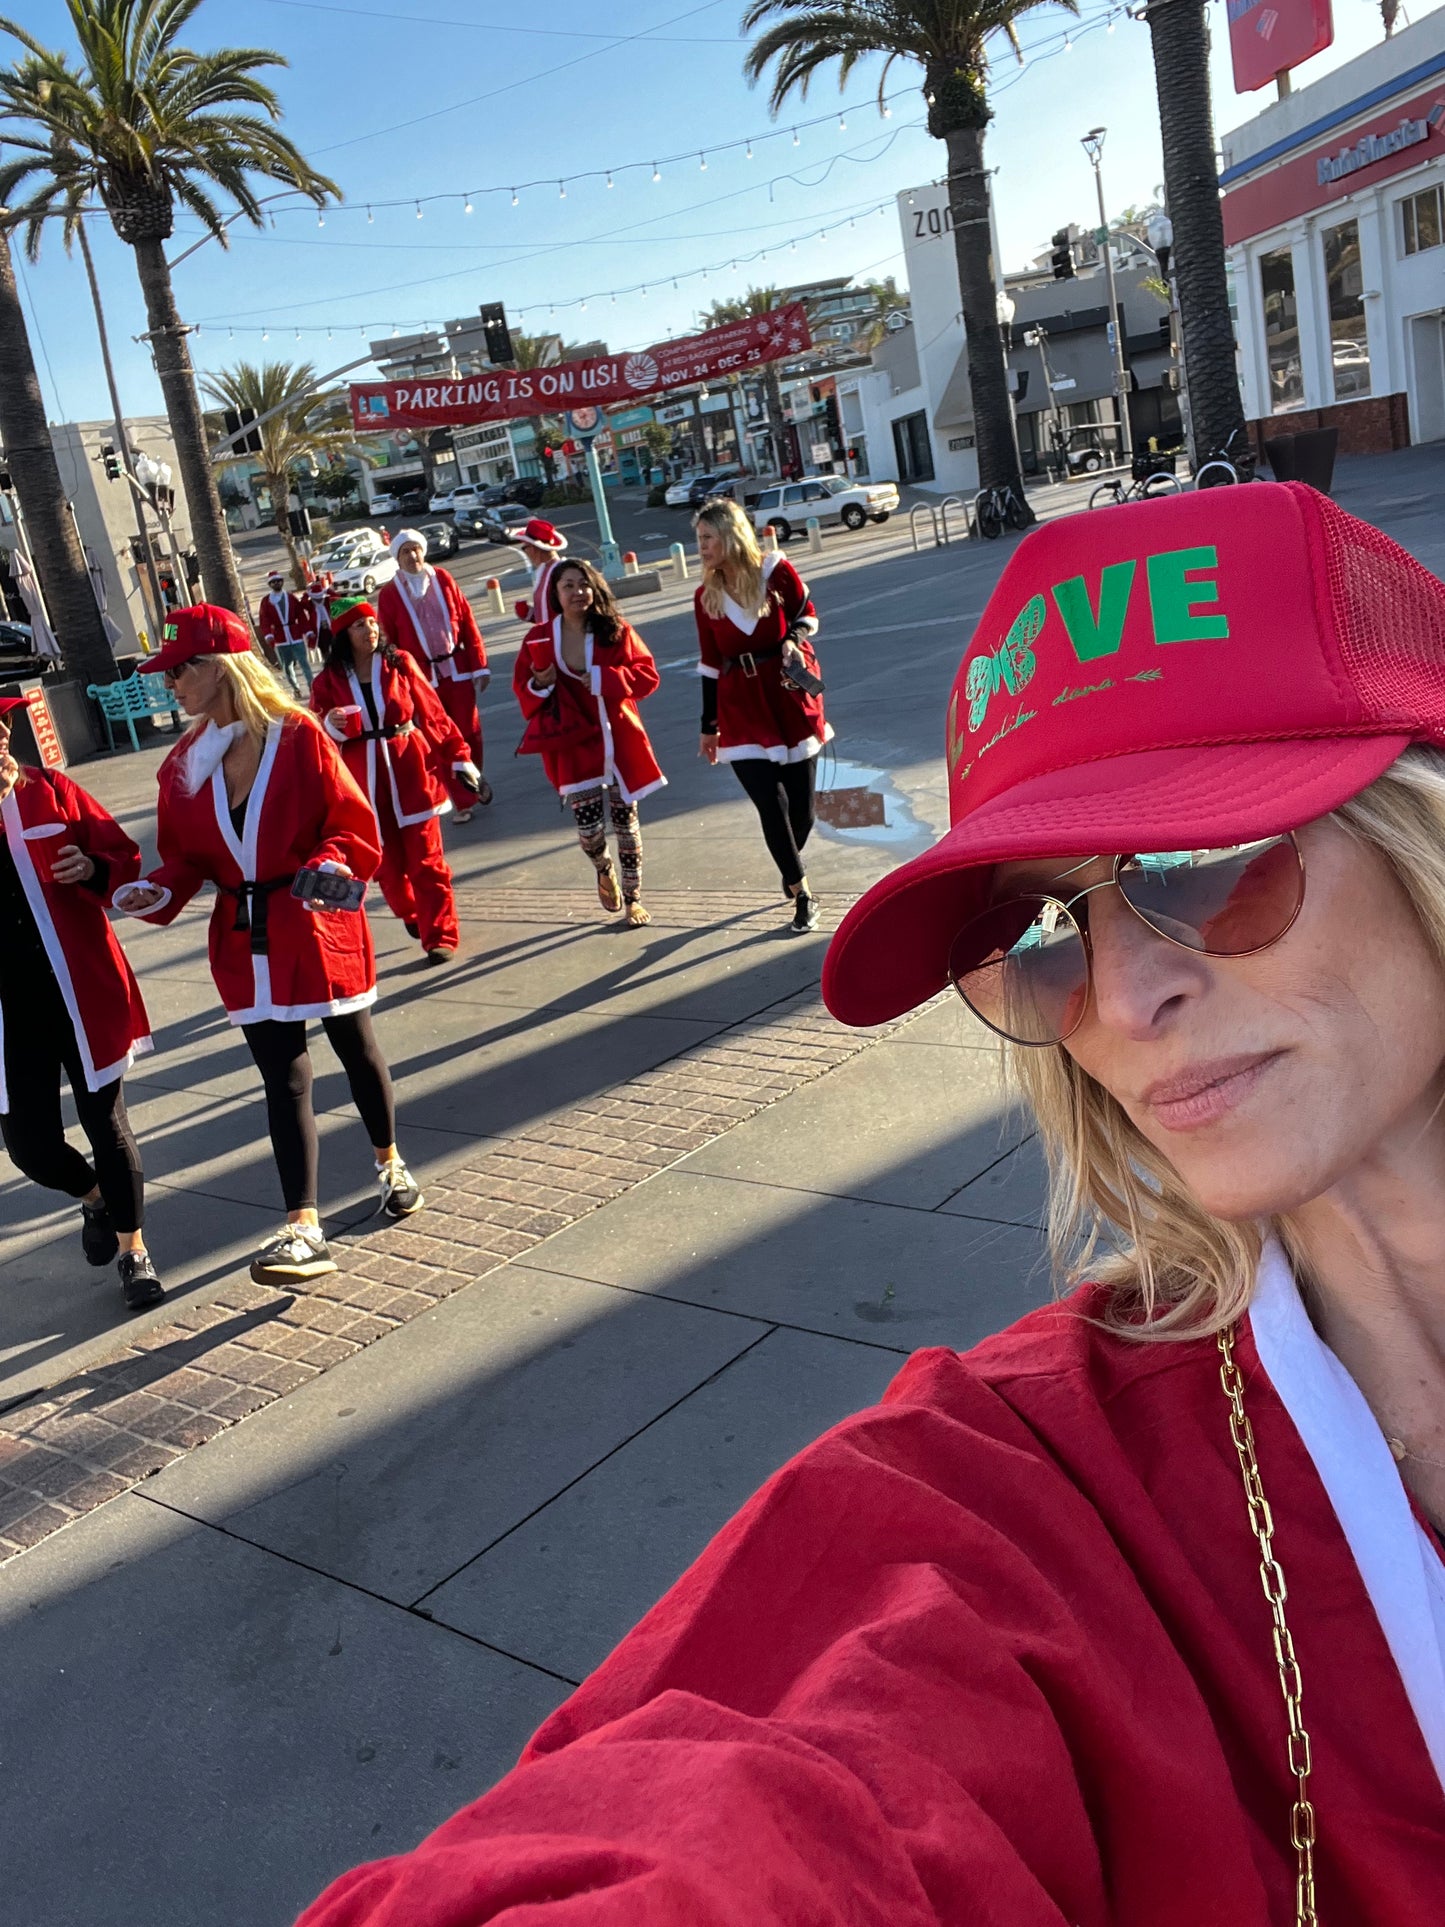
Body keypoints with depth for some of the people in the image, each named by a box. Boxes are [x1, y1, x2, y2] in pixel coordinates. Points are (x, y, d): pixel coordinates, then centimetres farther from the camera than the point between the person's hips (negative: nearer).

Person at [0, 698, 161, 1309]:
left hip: (83, 994, -1)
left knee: (105, 1123, 6)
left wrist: (95, 870, -18)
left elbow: (126, 859, 3)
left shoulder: (51, 791, 0)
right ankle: (94, 1197, 36)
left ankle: (132, 1246, 26)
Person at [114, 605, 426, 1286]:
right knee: (283, 1076, 0)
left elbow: (355, 827, -11)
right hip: (247, 940, 3)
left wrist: (329, 865, -30)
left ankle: (390, 1162, 40)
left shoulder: (299, 736, -12)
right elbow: (186, 856, 7)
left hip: (320, 926, -3)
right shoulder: (184, 763, 2)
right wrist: (157, 893, -12)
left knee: (355, 1046, 15)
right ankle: (304, 1230, -2)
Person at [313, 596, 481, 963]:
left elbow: (434, 714, 3)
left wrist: (459, 757, 2)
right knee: (387, 862, 7)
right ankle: (412, 916, 33)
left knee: (426, 859, -2)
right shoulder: (327, 682, 1)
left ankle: (440, 936, 5)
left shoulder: (400, 664, 0)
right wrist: (331, 726, -17)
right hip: (367, 782, 1)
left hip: (412, 770, -1)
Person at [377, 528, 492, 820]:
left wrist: (479, 665, -1)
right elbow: (389, 642, 0)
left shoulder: (442, 579, 3)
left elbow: (468, 623, 2)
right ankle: (463, 801, 11)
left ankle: (477, 779, 34)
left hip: (457, 669, 1)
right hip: (422, 676, -1)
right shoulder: (389, 593, -1)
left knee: (469, 731, 8)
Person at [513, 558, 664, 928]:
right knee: (587, 825, -5)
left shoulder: (616, 630, -4)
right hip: (574, 743, 0)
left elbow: (647, 674, -7)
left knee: (625, 817, 7)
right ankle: (604, 870, 33)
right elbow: (522, 687, 6)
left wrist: (602, 678, -19)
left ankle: (632, 898, 25)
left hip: (618, 738, 0)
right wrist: (540, 684, -16)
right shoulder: (538, 639, -1)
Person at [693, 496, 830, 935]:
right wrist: (709, 726, 11)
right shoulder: (706, 596, 1)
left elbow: (806, 614, 8)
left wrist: (793, 639, -15)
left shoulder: (776, 571, -6)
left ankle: (792, 872, 37)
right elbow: (710, 663, 8)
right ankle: (802, 896, 4)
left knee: (801, 807, 6)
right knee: (771, 804, -9)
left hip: (792, 698, 0)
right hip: (742, 709, 1)